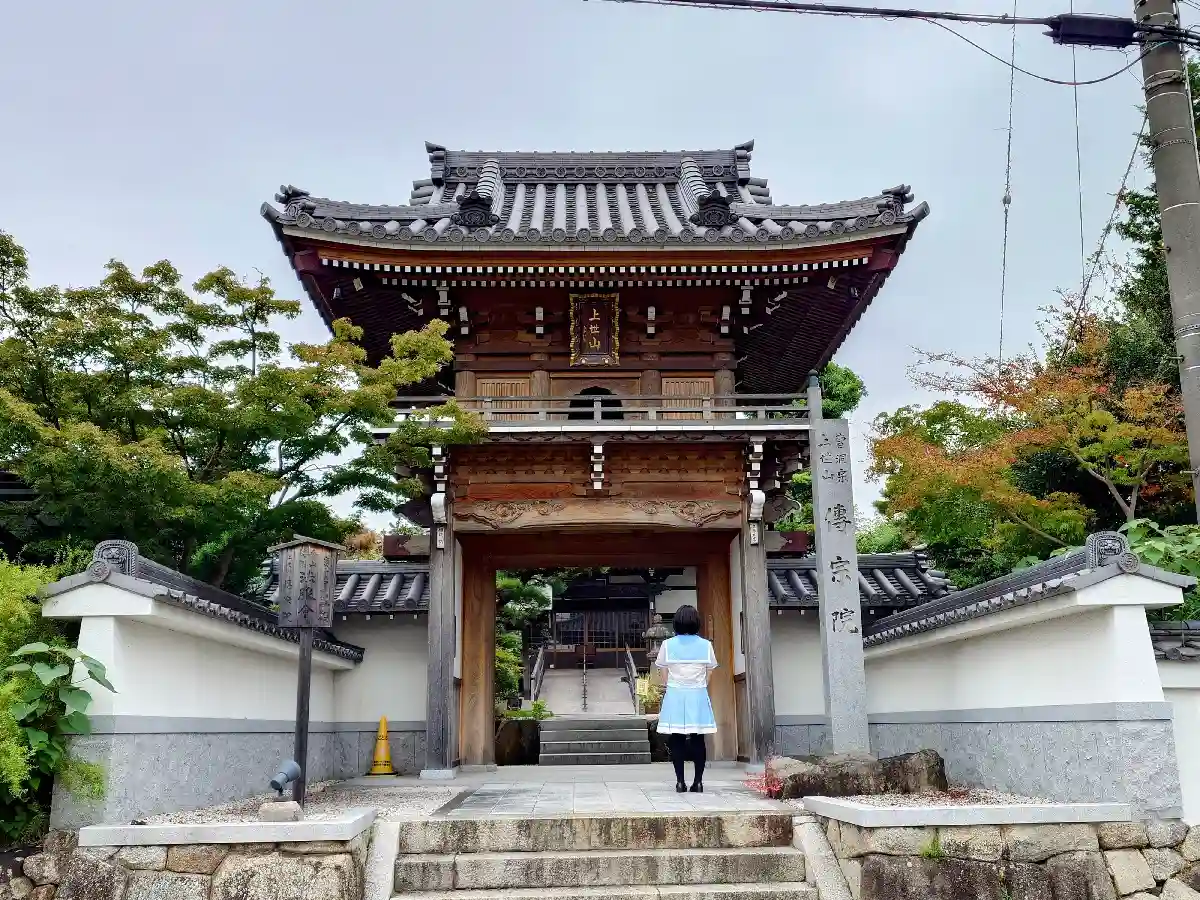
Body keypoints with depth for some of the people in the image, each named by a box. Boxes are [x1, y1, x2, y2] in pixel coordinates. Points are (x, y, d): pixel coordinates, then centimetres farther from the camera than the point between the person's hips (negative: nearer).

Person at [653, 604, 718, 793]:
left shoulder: (668, 645, -3)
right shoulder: (705, 645, 0)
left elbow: (665, 674, 0)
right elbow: (709, 674, 4)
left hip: (675, 696, -1)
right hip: (698, 696, 1)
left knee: (676, 739, 4)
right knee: (698, 740, 5)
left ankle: (680, 781, 3)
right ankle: (698, 781, 4)